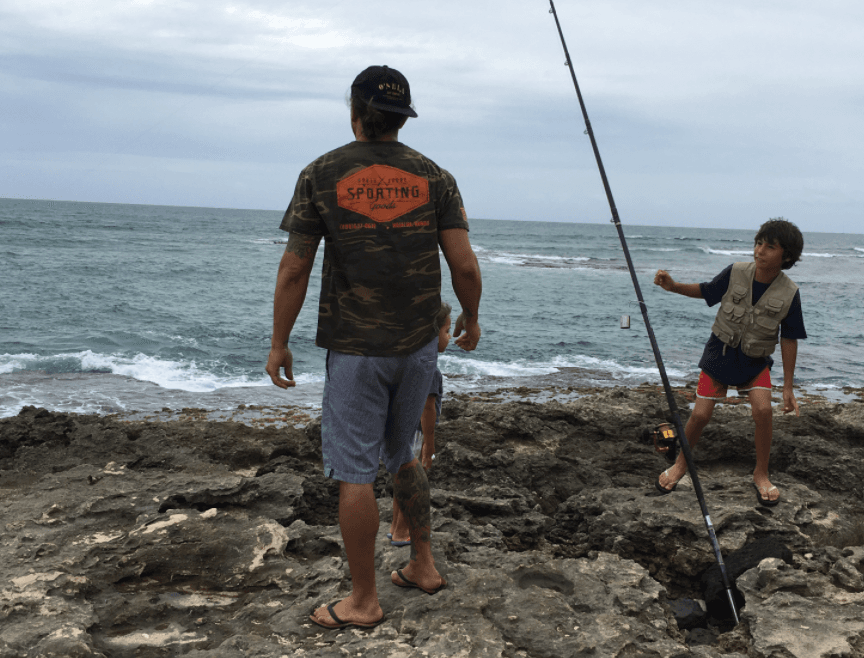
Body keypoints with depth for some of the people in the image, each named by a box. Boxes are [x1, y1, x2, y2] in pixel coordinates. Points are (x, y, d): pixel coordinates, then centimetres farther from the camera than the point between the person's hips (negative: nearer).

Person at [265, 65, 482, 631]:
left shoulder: (322, 174, -5)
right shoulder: (434, 177, 1)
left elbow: (294, 270, -5)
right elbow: (465, 267, -3)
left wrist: (280, 342, 4)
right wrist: (471, 318, 15)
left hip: (355, 348, -4)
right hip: (421, 344, 4)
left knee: (355, 473, 5)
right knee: (402, 455, 23)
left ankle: (364, 602, 15)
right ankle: (423, 566, 30)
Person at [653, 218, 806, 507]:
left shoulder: (789, 293, -15)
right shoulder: (736, 273, -15)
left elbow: (789, 340, -7)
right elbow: (706, 291, 3)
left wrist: (788, 387, -4)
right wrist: (674, 286, -15)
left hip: (755, 360, 0)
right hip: (720, 352, 0)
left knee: (763, 409, -21)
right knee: (700, 415, -6)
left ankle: (761, 474, 2)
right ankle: (681, 463, 22)